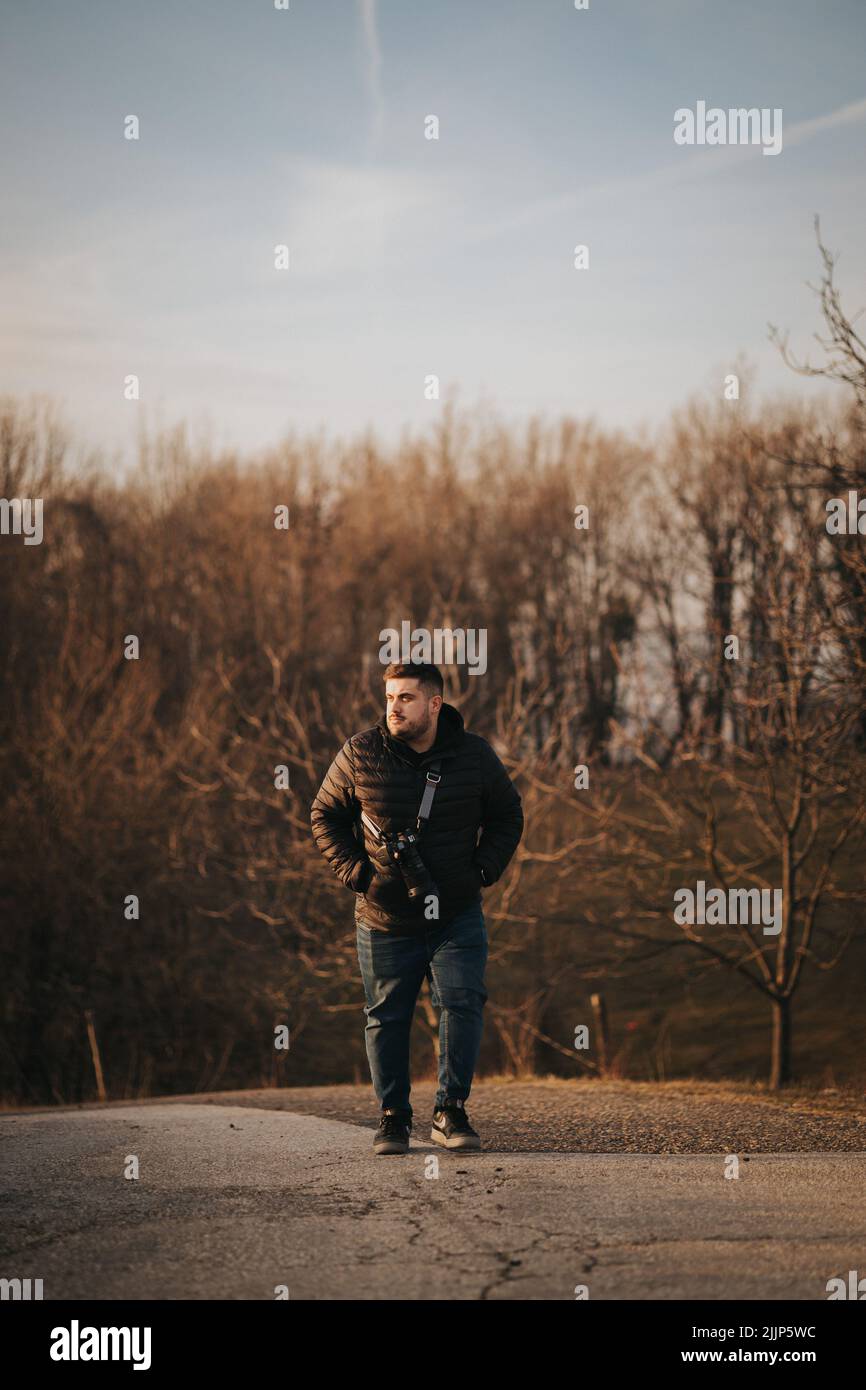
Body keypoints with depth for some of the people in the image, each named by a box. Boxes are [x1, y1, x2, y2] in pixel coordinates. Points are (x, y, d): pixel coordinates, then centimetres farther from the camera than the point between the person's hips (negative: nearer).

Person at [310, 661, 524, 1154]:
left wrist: (484, 870, 0)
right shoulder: (361, 753, -5)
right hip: (386, 920, 0)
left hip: (457, 916, 0)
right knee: (387, 1018, 5)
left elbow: (508, 816, 13)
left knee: (463, 1005, -11)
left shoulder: (474, 755, -2)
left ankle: (451, 1112, -2)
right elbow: (325, 815, 7)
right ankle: (393, 1118, 17)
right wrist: (355, 872, -4)